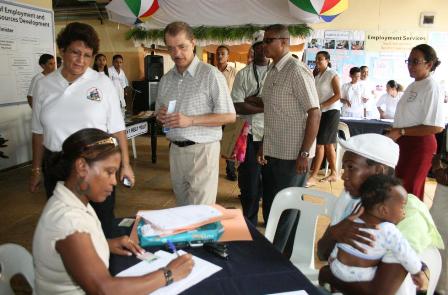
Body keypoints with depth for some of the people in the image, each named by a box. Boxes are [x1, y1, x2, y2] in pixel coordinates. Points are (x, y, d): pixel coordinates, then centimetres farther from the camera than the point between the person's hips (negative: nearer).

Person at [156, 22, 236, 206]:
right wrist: (161, 116, -5)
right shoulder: (165, 80, 10)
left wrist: (190, 120, -20)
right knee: (182, 206, 18)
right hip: (175, 149, 6)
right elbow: (160, 113, 20)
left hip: (202, 150, -6)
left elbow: (229, 116, -12)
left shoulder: (210, 75, -10)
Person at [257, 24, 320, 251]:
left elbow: (314, 113, -17)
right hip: (272, 153, 8)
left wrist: (305, 154, -19)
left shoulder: (296, 71, -14)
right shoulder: (272, 72, 12)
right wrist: (264, 146, 15)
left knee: (286, 211, 6)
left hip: (292, 155, -8)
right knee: (269, 207, 18)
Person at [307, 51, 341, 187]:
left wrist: (321, 106, -18)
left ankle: (313, 177, -7)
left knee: (320, 144, -10)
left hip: (330, 111, -7)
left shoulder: (332, 74, -7)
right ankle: (333, 173, 19)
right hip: (320, 112, 7)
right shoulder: (317, 75, 13)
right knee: (328, 144, 10)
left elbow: (338, 95, -14)